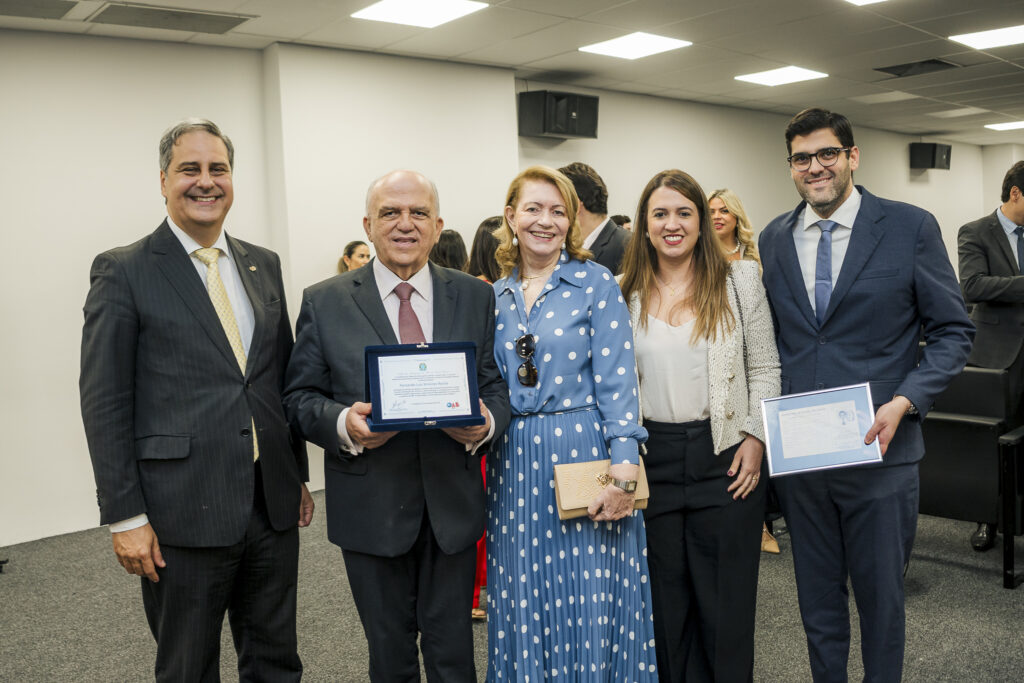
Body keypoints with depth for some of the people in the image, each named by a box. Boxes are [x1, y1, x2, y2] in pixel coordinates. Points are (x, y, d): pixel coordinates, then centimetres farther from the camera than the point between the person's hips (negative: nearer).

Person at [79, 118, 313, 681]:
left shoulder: (263, 265, 10)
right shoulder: (122, 271, -5)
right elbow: (104, 403, -8)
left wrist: (298, 477, 13)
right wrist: (124, 517, -11)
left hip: (273, 508, 5)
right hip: (184, 516, -4)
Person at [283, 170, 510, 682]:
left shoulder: (476, 297, 4)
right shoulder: (323, 303, -1)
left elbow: (498, 385, 5)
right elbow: (300, 397, 0)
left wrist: (486, 423, -17)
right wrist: (342, 424, -20)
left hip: (453, 501, 1)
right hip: (370, 505, -1)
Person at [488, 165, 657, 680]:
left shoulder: (596, 283, -3)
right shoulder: (495, 296, 9)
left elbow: (616, 381, -9)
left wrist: (624, 471, -15)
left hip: (583, 452, -4)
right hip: (515, 463, 4)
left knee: (590, 601, 5)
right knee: (524, 603, 13)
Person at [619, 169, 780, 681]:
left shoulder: (740, 279, 2)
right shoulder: (627, 293, 5)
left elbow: (765, 369, 3)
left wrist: (755, 437, -6)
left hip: (725, 456, -1)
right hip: (653, 458, 2)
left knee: (726, 595, 8)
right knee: (666, 595, 12)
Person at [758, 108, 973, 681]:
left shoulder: (911, 227, -5)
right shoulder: (774, 239, 6)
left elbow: (954, 331, -3)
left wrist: (904, 402, -16)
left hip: (880, 451, -3)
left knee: (881, 597, 12)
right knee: (817, 597, 18)